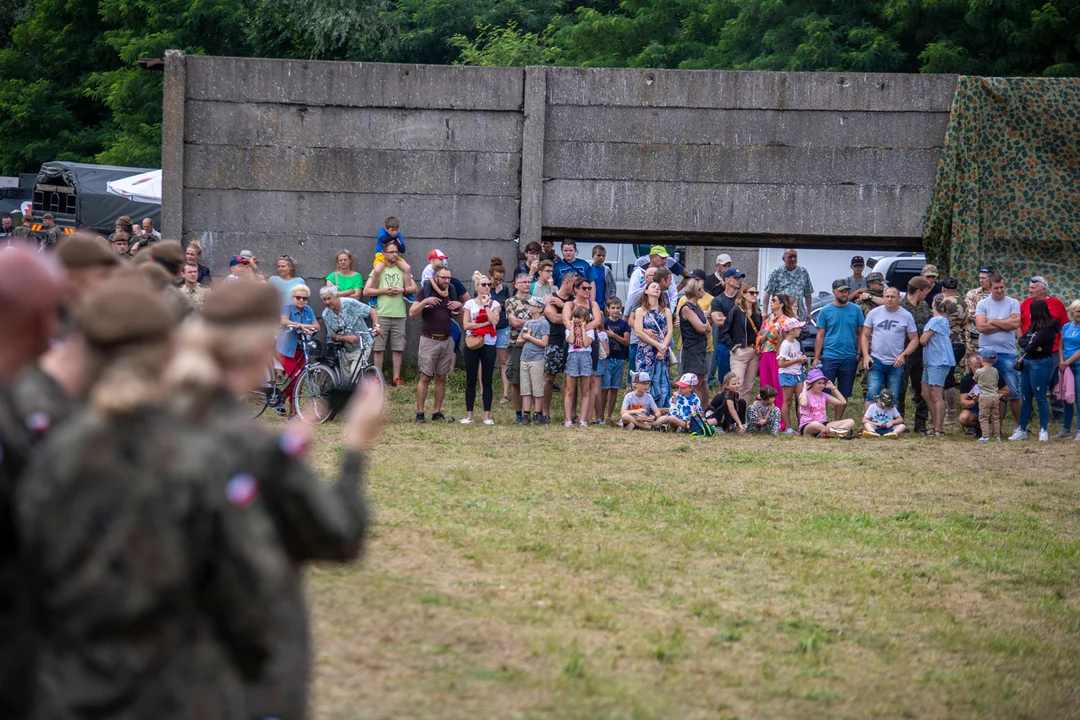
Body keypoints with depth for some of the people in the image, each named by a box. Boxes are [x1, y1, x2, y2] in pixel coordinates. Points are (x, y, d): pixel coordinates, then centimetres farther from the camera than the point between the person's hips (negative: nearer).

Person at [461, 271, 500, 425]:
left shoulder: (494, 304, 5)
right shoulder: (470, 304, 4)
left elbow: (494, 321, -12)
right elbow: (466, 325, -5)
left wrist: (486, 305, -8)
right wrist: (485, 323, -12)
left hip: (488, 344, 0)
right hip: (472, 344, 0)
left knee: (487, 380, 1)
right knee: (471, 380, 2)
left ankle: (487, 415, 4)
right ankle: (469, 415, 6)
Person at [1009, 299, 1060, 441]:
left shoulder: (1048, 328, -12)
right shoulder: (1033, 326, 15)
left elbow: (1034, 345, -18)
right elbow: (1021, 340, 8)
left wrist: (1028, 346, 4)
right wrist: (1031, 345, -10)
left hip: (1040, 364, -8)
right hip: (1027, 363, 8)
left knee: (1040, 398, -5)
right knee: (1026, 399, 10)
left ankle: (1043, 431, -1)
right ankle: (1021, 430, 14)